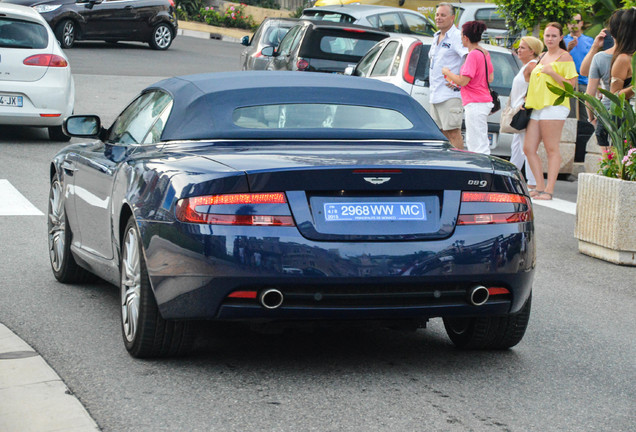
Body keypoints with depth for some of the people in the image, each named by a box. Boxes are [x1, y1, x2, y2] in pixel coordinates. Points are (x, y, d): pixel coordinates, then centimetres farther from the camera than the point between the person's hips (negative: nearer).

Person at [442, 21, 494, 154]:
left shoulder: (473, 54, -17)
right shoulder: (485, 53, 12)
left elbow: (463, 81, -21)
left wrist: (447, 72, -4)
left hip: (475, 104, -10)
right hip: (485, 101, 10)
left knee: (479, 146, -10)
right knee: (471, 142, 18)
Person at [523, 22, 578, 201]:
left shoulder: (564, 56, -2)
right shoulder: (543, 57, 23)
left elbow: (571, 83, -11)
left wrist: (551, 72, -18)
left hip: (554, 105, -9)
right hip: (537, 106, 9)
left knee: (551, 149, -9)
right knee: (529, 148, 2)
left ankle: (549, 189, -9)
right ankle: (540, 186, 6)